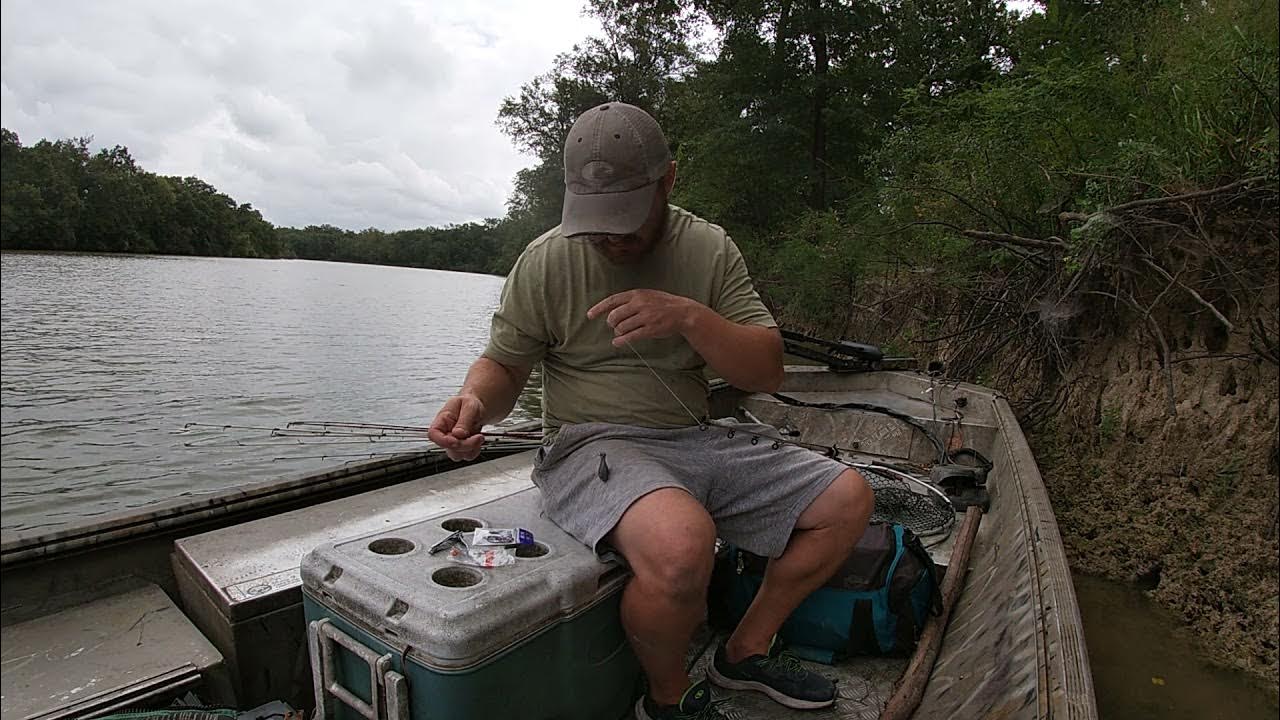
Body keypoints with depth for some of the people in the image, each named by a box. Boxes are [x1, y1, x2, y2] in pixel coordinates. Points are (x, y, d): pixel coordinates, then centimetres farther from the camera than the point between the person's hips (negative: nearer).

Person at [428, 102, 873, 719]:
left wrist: (689, 317, -20)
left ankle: (745, 651, 17)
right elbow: (503, 365, 4)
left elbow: (767, 372, -2)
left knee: (848, 498, 0)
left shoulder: (710, 250, 3)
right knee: (680, 544, -36)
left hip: (697, 439, 5)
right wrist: (475, 401, -20)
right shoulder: (546, 262, -4)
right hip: (593, 445, -5)